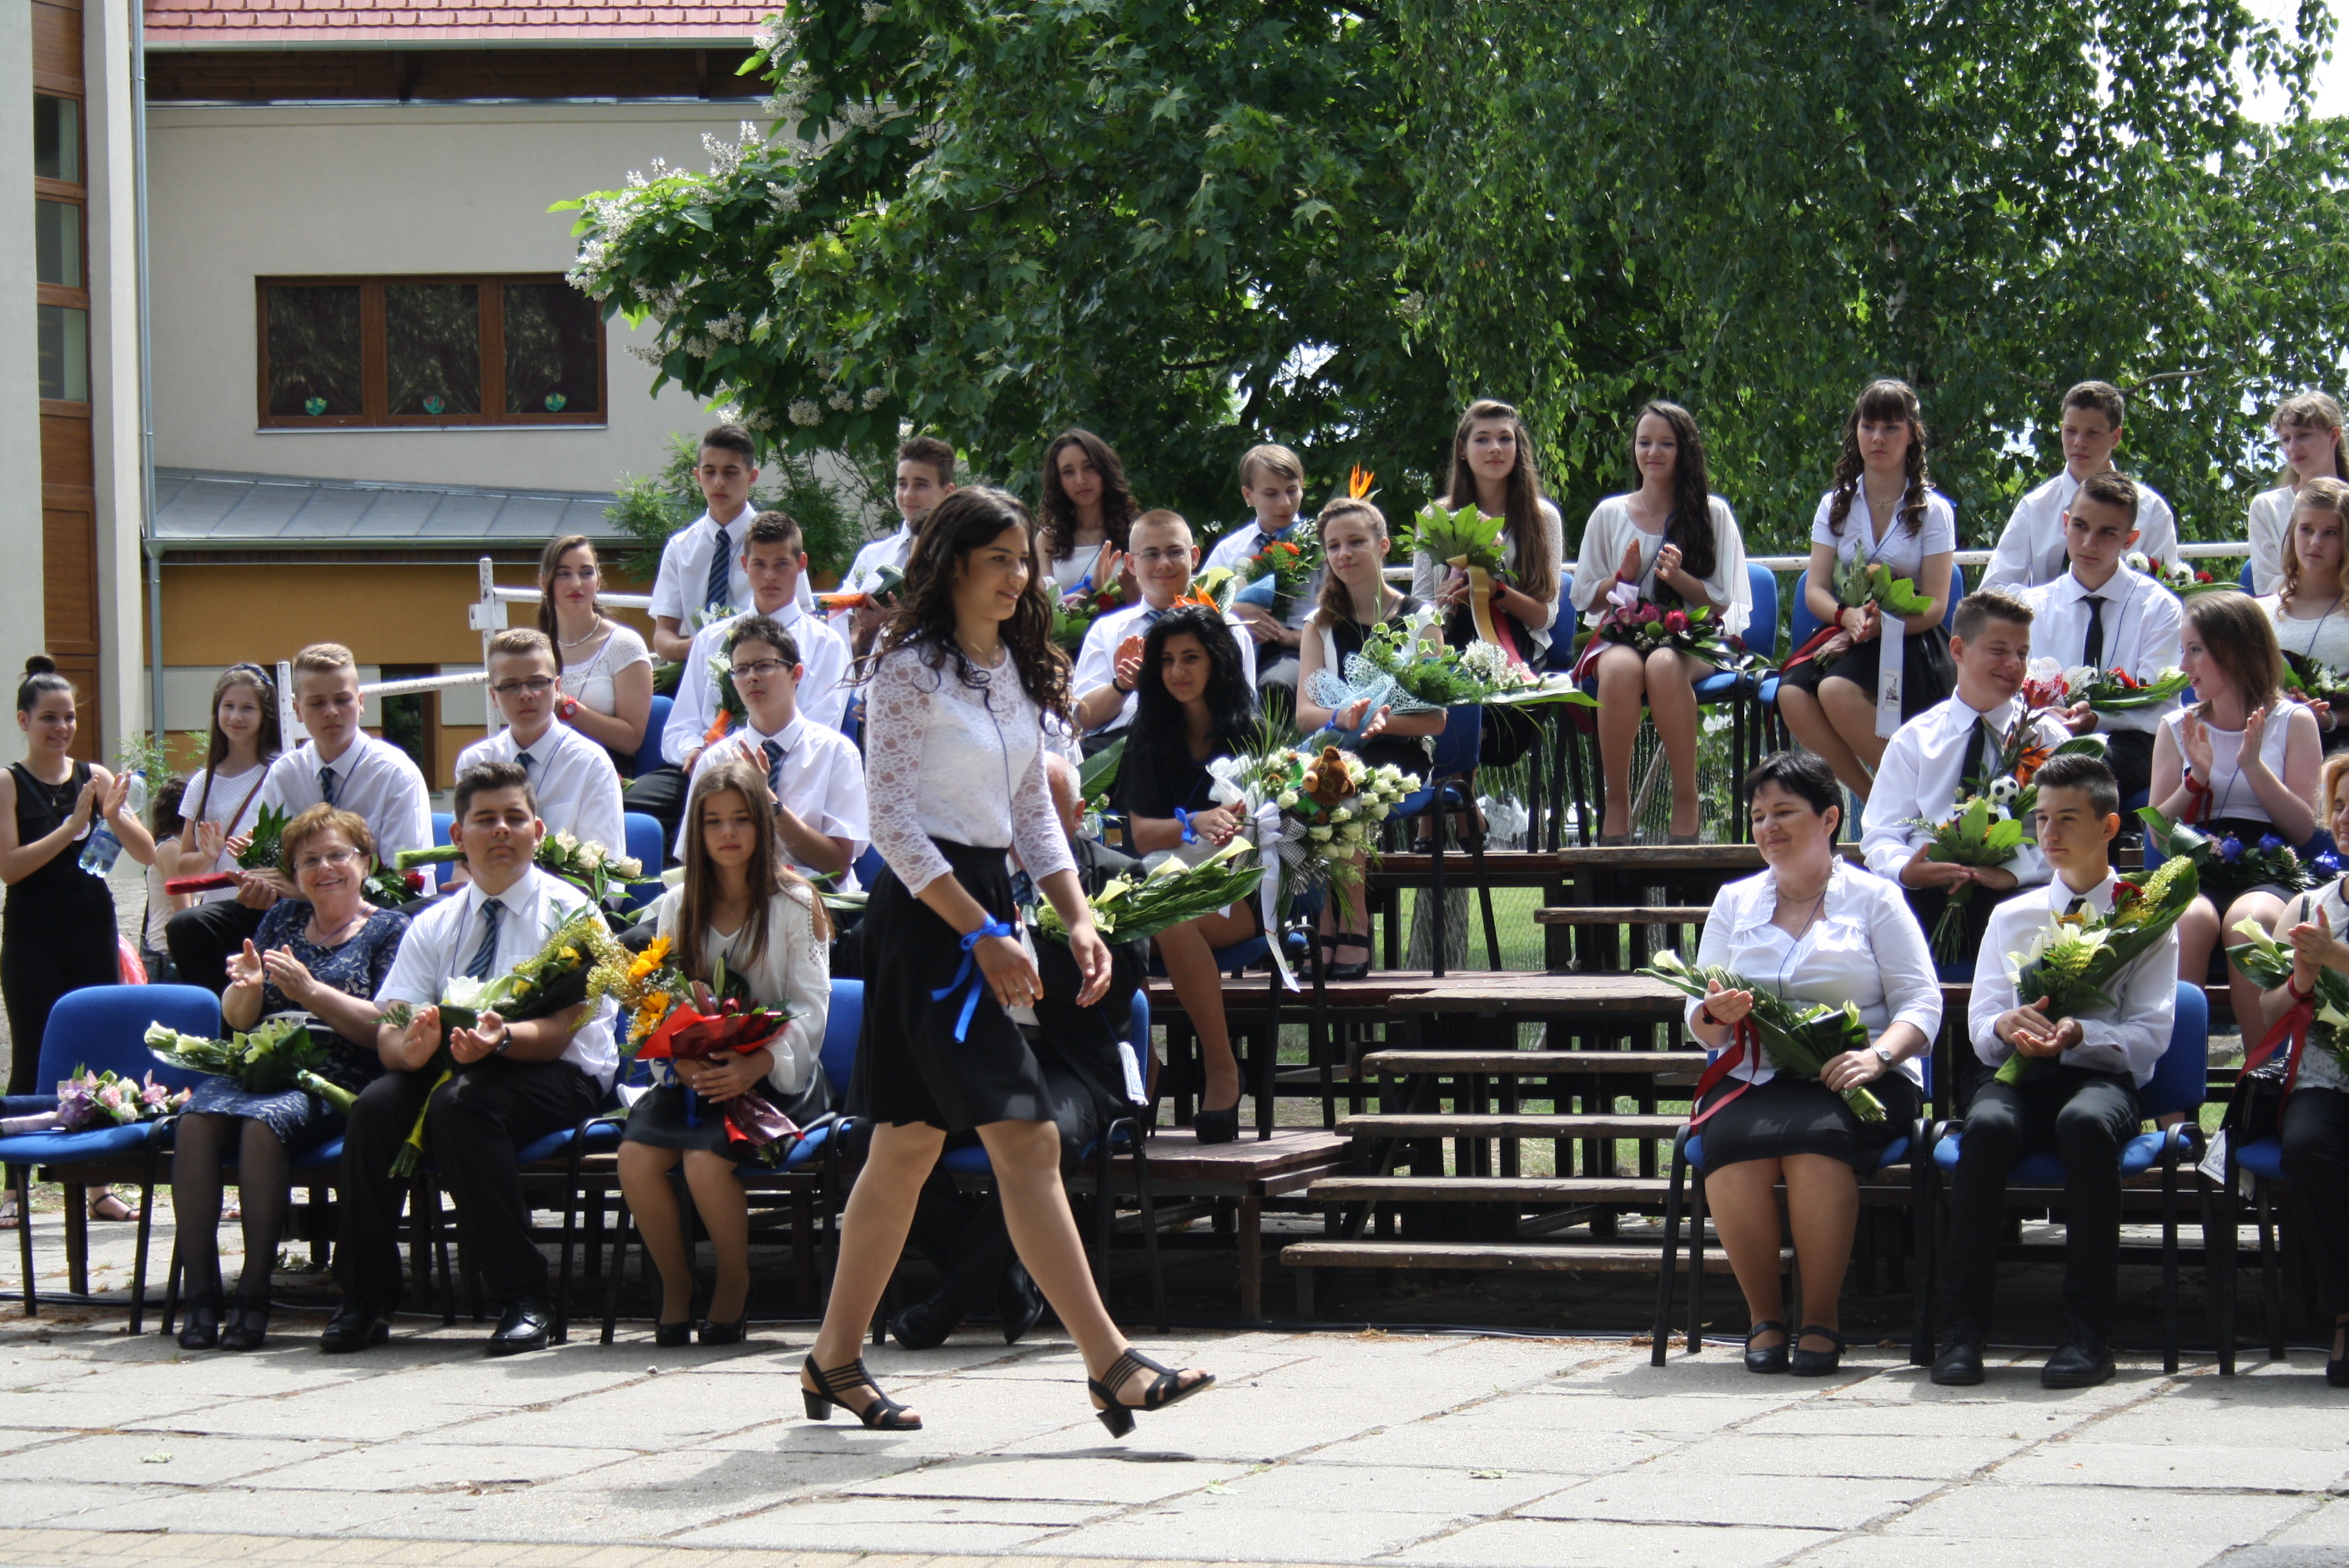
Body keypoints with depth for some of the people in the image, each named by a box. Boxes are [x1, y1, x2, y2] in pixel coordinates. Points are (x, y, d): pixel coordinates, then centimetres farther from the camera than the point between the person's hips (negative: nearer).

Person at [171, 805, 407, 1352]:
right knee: (196, 1120, -29)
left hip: (336, 1078, -4)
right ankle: (199, 1293, -31)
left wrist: (311, 991, -16)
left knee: (262, 1122, -36)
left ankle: (254, 1296, -34)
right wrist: (246, 988, -1)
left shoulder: (389, 930, 9)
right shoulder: (281, 919, 23)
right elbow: (237, 1020, 22)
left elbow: (385, 1028, -5)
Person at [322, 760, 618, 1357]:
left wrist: (500, 1039, -36)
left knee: (461, 1102, -35)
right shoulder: (434, 925, 12)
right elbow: (389, 1028, 0)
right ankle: (365, 1301, -16)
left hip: (559, 1076, -4)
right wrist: (411, 1046, -25)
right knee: (377, 1105, -27)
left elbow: (558, 1029, -13)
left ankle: (522, 1298, -30)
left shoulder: (565, 911, -1)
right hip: (452, 1066, 4)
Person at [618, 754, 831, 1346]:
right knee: (636, 1157, -25)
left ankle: (734, 1288, -6)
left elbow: (810, 1008, -6)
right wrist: (678, 1058, -14)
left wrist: (755, 1065, -22)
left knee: (705, 1159, -31)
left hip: (771, 1074, -4)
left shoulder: (794, 904, 0)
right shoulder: (677, 906, 12)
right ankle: (675, 1289, -5)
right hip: (693, 1070, 4)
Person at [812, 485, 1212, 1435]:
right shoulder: (909, 670, -9)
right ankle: (1109, 1365, -18)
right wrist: (983, 936, -18)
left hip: (986, 901, 9)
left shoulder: (1019, 673, 14)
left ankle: (835, 1360, 19)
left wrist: (1078, 920, 5)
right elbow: (891, 819, -13)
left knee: (909, 1143, 12)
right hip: (927, 911, -9)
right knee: (1026, 1141, -14)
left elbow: (1034, 813, 19)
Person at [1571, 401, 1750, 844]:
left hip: (1690, 643, -1)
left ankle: (1685, 805, -32)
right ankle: (1616, 805, -29)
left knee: (1664, 666, -39)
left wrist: (1678, 577, -14)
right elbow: (1585, 598, 14)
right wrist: (1622, 577, -7)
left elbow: (1722, 602, 4)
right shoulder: (1609, 516, 13)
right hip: (1620, 636, 1)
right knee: (1621, 668, -38)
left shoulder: (1712, 514, 8)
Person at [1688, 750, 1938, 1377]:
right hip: (1753, 1079, 3)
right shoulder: (1734, 903, 21)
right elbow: (1700, 1023, 17)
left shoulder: (1873, 898, 11)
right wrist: (1718, 1014, -9)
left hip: (1850, 1076, -2)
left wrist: (1879, 1055, -18)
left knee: (1814, 1136, -36)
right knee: (1731, 1143, -32)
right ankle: (1763, 1316, -18)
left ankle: (1822, 1318, -23)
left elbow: (1921, 1003, 2)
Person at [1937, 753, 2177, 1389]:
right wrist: (2006, 1026, -12)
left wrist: (2079, 1035, -19)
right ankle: (1963, 1329, -34)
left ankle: (2088, 1334, -38)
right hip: (2019, 1075, 2)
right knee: (1986, 1124, -35)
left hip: (2103, 1077, -2)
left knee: (2085, 1122, -40)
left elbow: (2150, 1033, 1)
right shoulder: (2011, 917, 21)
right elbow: (1980, 1027, 13)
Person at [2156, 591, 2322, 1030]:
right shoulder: (2177, 729, 17)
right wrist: (2196, 779, -5)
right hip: (2193, 872, 1)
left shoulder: (2293, 722, 9)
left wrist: (2253, 766, -9)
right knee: (2189, 919, -36)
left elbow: (2306, 829, 2)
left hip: (2269, 874, -1)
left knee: (2250, 918, -37)